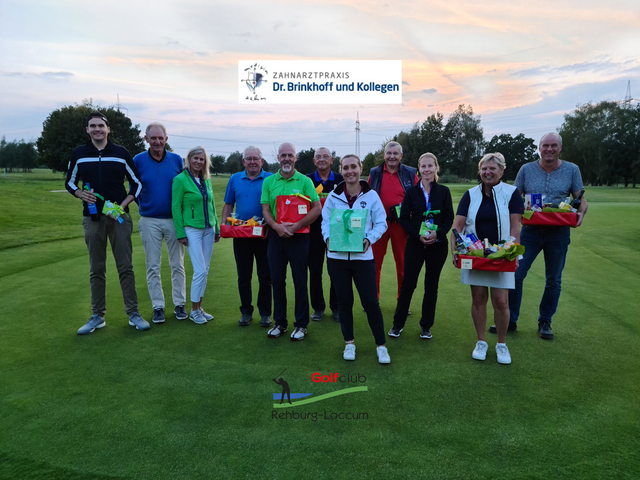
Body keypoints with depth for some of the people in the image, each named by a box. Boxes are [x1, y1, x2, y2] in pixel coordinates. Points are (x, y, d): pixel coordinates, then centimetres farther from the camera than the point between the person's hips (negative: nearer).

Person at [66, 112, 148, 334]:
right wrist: (81, 194, -8)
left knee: (125, 267, 0)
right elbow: (70, 182, 15)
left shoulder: (121, 153, 2)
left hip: (119, 217, -1)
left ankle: (133, 313, 7)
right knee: (96, 270, 8)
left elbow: (137, 184, 6)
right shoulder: (79, 154, 5)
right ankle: (97, 316, 17)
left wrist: (123, 206, -7)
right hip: (92, 219, 2)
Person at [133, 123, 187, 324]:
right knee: (153, 267, 4)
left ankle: (179, 304, 19)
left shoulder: (177, 160, 2)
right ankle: (158, 307, 15)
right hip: (149, 221, 0)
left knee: (177, 265, 7)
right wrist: (143, 205, 1)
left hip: (174, 220, 1)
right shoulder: (138, 160, -1)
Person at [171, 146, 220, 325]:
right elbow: (175, 207, -7)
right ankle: (194, 310, 8)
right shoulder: (180, 180, -7)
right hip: (192, 229, -6)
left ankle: (199, 307, 20)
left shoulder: (206, 179, 10)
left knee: (205, 271, 8)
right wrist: (181, 233, -11)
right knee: (200, 271, -8)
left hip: (208, 229, 6)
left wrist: (217, 228, 14)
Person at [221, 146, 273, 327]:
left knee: (265, 276, 4)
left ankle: (265, 313, 16)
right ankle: (246, 312, 22)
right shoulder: (235, 179, 10)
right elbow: (228, 205, 14)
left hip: (264, 235, -2)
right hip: (241, 235, 3)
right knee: (243, 276, 10)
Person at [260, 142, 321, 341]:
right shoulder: (269, 181, 7)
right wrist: (276, 226, -15)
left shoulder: (304, 181, 0)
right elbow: (265, 209, 4)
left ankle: (301, 325, 16)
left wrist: (296, 226, -15)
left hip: (298, 236, -2)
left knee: (300, 281, 3)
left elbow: (317, 208, -6)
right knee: (277, 280, 9)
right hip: (276, 235, 3)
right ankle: (280, 322, 23)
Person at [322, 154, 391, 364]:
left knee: (370, 301, -1)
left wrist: (369, 239, -17)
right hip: (337, 256, 2)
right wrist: (328, 238, -14)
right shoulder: (333, 196, 3)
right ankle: (349, 343, 28)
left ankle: (381, 346, 17)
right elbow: (326, 221, 6)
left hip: (363, 256, -2)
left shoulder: (371, 195, -1)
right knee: (344, 301, 11)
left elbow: (381, 223, 0)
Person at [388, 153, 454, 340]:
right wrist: (418, 235, -13)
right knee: (408, 284, 0)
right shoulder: (411, 191, 4)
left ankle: (426, 326, 21)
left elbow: (449, 218, 3)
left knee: (431, 286, 8)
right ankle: (398, 324, 14)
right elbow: (404, 218, 1)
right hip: (415, 244, -1)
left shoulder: (443, 191, 5)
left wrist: (438, 234, -15)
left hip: (437, 245, 1)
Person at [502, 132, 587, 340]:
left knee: (553, 280, 10)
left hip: (558, 232, 1)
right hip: (530, 230, 0)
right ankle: (510, 320, 11)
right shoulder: (527, 169, 3)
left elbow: (581, 199, 6)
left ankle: (545, 322, 26)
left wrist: (581, 213, -15)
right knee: (515, 274, -3)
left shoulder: (572, 170, 3)